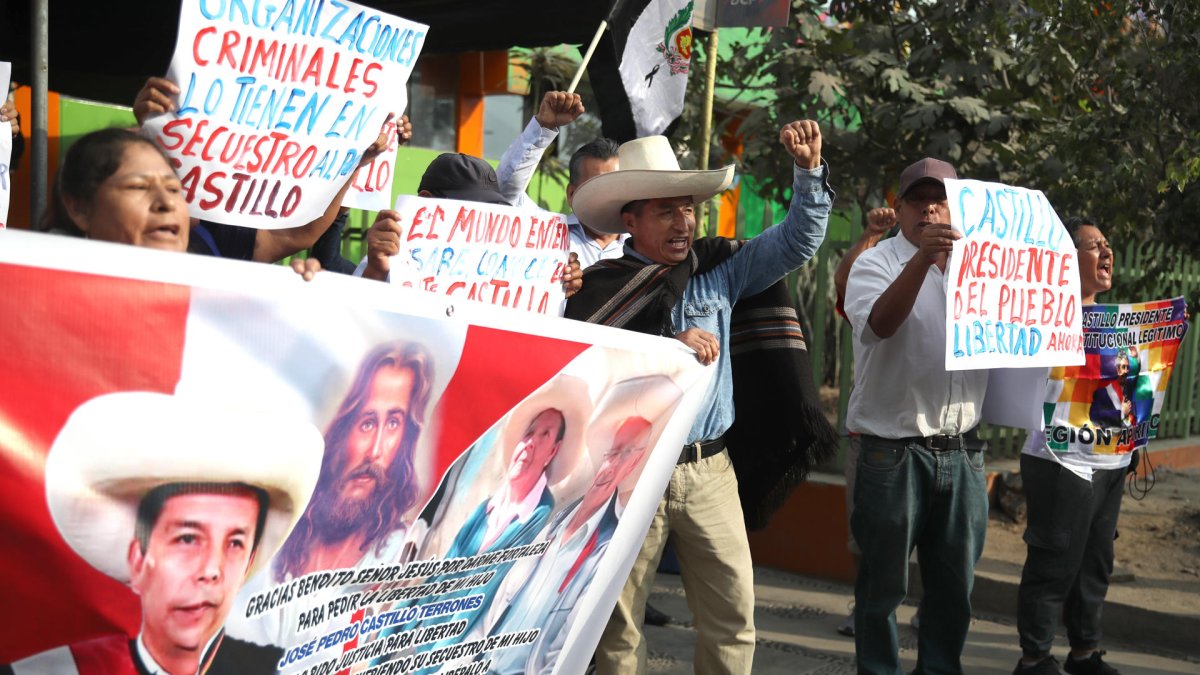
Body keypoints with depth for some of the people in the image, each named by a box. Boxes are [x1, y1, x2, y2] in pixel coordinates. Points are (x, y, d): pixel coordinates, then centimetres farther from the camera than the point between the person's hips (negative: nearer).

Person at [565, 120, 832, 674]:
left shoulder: (718, 269, 9)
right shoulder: (602, 287, -4)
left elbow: (798, 240, 9)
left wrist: (809, 169, -3)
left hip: (709, 468, 4)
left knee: (733, 613, 4)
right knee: (618, 618, 3)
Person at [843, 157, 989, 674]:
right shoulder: (876, 264, -1)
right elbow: (880, 323, -21)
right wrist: (923, 257, -32)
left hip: (961, 450, 5)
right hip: (894, 451, -4)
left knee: (955, 582, 11)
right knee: (884, 583, 3)